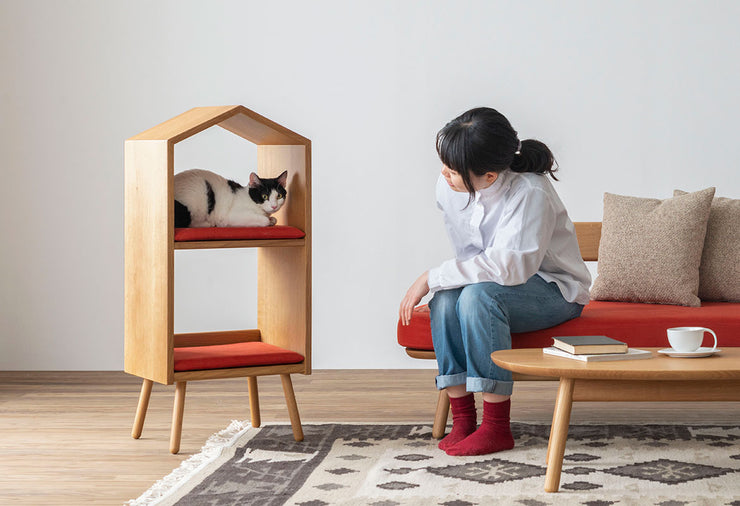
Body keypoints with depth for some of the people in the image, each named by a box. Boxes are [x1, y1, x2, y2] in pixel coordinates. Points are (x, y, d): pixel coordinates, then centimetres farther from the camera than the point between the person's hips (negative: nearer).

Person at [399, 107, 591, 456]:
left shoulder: (530, 193, -28)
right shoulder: (449, 186, -8)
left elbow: (509, 266, -38)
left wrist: (431, 278, -34)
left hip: (554, 291, -6)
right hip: (496, 283, 6)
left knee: (479, 296, -34)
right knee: (445, 300, -26)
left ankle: (496, 428, -29)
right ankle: (462, 419, -21)